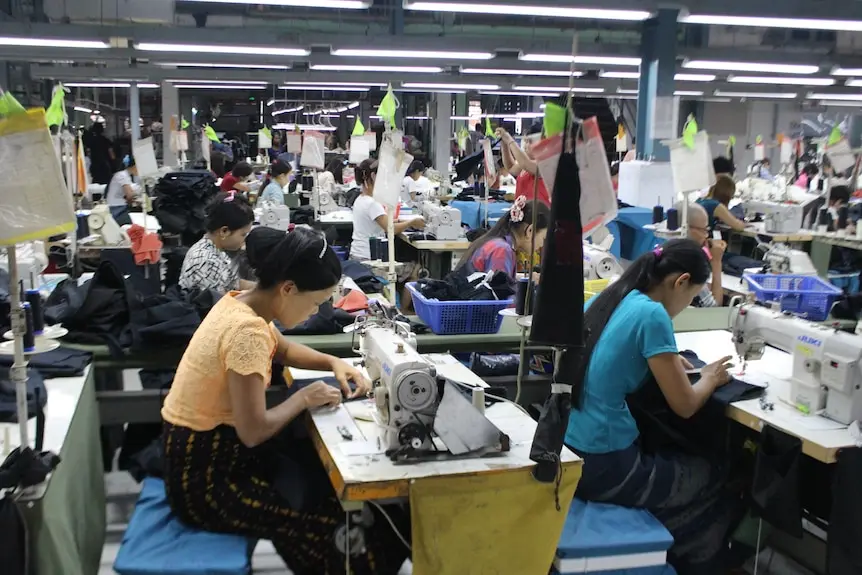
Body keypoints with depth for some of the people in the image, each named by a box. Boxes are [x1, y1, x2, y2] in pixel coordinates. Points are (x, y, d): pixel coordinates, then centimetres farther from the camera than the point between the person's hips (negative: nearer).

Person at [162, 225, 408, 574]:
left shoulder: (240, 303, 0)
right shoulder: (246, 331, -28)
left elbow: (282, 349, 20)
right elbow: (253, 432, -28)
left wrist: (333, 363, 5)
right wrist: (304, 397, -13)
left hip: (210, 445, 9)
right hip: (203, 477, -9)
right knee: (336, 523, -9)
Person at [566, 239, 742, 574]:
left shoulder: (604, 298, 7)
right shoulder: (652, 314, -17)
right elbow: (685, 406, -11)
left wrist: (665, 362, 19)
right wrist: (710, 378, 8)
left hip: (565, 451, 8)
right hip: (601, 465, -8)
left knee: (676, 462, 30)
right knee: (714, 484, 16)